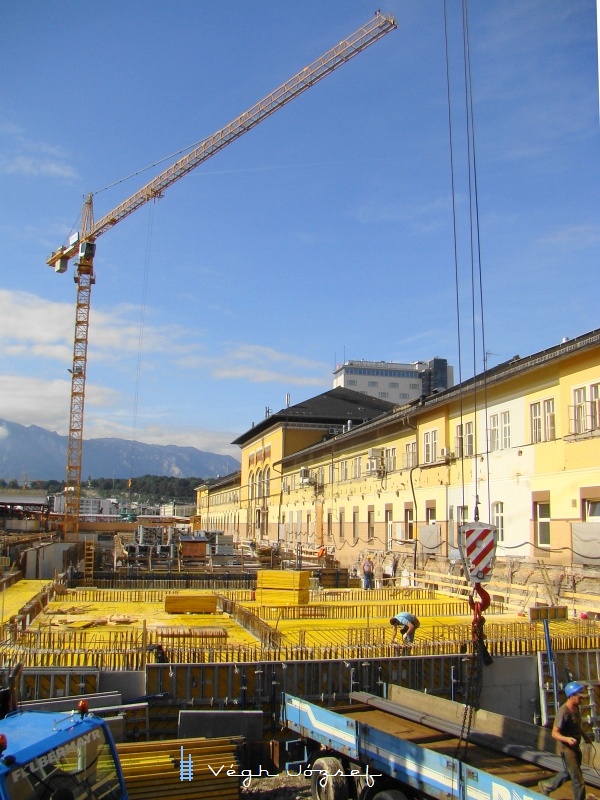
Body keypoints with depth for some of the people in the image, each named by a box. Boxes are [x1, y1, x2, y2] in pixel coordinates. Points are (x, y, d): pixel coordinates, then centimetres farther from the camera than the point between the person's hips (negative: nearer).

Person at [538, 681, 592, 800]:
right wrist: (567, 739, -42)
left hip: (575, 747, 9)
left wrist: (584, 735, 11)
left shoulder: (576, 708, 3)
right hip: (567, 749, -9)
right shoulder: (563, 712, -26)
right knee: (578, 781, -4)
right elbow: (554, 733, -26)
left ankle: (546, 786, 41)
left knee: (568, 773, 24)